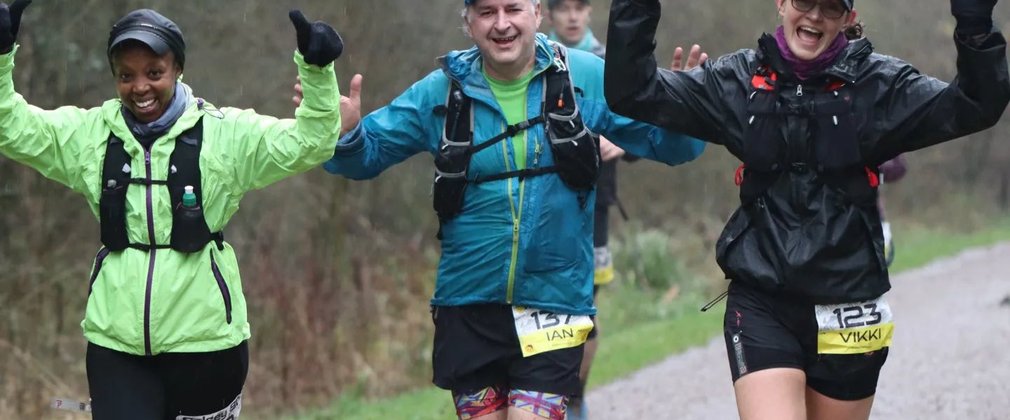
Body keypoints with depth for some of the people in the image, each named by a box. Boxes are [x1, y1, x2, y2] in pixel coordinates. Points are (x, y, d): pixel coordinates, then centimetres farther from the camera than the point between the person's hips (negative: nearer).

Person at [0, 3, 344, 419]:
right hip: (115, 342, 2)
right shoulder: (91, 133, 4)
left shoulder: (225, 134, -4)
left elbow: (309, 142, -8)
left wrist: (316, 72, -23)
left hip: (204, 339, -2)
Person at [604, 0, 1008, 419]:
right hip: (761, 305, 0)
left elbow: (975, 106, -12)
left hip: (848, 311, 1)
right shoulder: (739, 80, 3)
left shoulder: (879, 85, -1)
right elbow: (633, 93, 0)